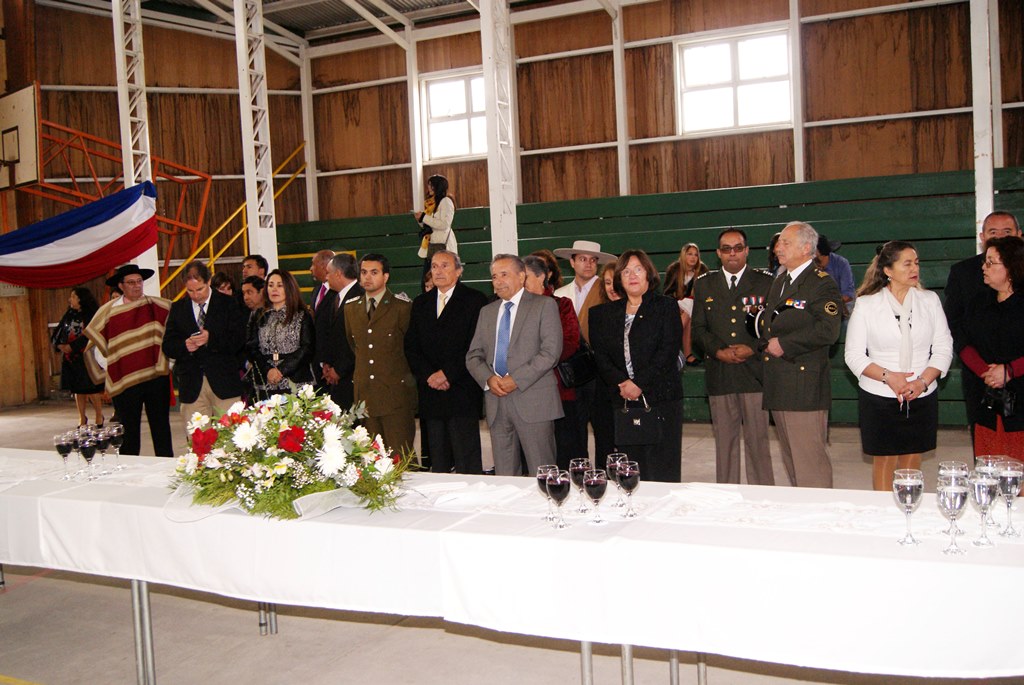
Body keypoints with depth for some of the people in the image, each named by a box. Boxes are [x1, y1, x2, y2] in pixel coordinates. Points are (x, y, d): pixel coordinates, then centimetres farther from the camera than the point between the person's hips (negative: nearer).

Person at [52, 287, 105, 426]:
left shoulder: (92, 315, -4)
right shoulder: (68, 315, 13)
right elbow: (56, 334, 12)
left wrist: (72, 346, -17)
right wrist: (60, 345, -7)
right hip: (69, 358, 6)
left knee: (92, 389, -5)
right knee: (77, 389, 8)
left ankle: (99, 417, 7)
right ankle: (82, 418, 15)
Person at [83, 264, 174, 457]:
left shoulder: (159, 307, 0)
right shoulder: (108, 311, -2)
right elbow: (91, 344, 6)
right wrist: (105, 373, 5)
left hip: (157, 378, 1)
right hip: (125, 382, -1)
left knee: (162, 430, 8)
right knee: (129, 433, 6)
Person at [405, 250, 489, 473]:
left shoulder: (475, 300, 0)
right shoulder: (421, 303, 16)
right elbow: (411, 346, 11)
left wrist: (447, 374, -12)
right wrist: (429, 375, -5)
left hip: (461, 392, -5)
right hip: (430, 392, 5)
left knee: (467, 463, -4)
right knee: (438, 464, 8)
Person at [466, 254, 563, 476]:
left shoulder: (544, 305, 2)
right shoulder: (487, 311, 18)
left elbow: (551, 351, -9)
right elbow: (473, 356, 15)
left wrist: (516, 379, -14)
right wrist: (488, 378, -5)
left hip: (533, 401, -5)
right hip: (496, 402, 5)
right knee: (504, 475, 8)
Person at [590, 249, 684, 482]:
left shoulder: (666, 306, 4)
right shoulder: (606, 313, 15)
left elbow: (668, 351, -7)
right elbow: (600, 355, 7)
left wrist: (638, 383, -13)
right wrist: (621, 383, -9)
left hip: (660, 399, -3)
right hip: (622, 401, 3)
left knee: (662, 468, -4)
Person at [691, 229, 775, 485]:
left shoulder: (765, 281, 6)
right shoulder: (704, 284, 12)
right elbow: (699, 329, 7)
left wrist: (753, 348, -13)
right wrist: (719, 351, -8)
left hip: (754, 372, -2)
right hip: (719, 375, 2)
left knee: (758, 441, 0)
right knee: (724, 442, 7)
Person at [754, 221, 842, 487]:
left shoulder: (822, 284, -9)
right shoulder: (779, 281, 18)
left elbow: (828, 330, -21)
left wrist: (784, 344, -16)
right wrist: (766, 342, 6)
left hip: (805, 387, -9)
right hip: (778, 386, 9)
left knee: (810, 463, -7)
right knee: (790, 461, 17)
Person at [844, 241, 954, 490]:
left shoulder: (930, 300, 5)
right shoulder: (866, 305, -2)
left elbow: (944, 348, 3)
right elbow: (854, 355, -4)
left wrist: (922, 381, -12)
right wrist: (888, 376, -17)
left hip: (922, 397, 2)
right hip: (879, 397, -2)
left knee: (912, 460, 9)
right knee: (884, 460, 3)